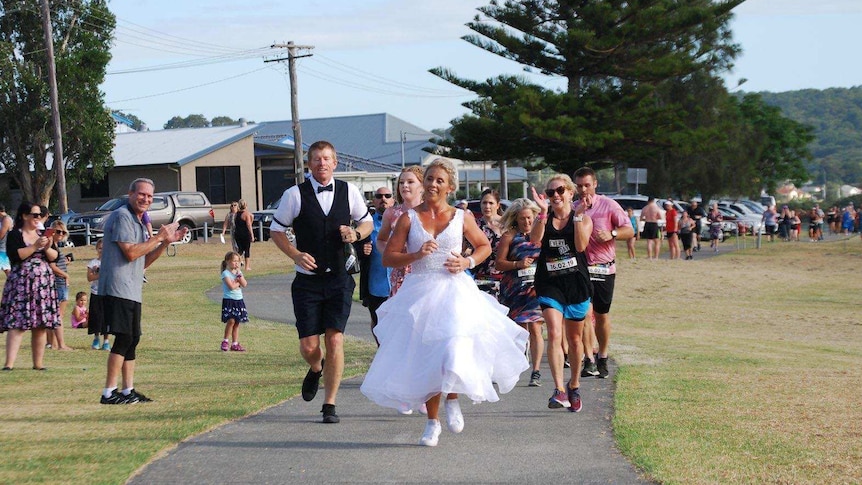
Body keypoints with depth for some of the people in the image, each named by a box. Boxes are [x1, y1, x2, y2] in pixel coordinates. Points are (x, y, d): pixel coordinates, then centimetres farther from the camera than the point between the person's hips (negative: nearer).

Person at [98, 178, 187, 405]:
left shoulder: (138, 222, 21)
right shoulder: (122, 216, -9)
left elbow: (143, 261, 20)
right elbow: (130, 253, -18)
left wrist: (167, 241, 11)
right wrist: (159, 237, -11)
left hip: (132, 291, 10)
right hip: (117, 289, -10)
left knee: (133, 339, 11)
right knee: (124, 338, -13)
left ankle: (128, 390, 18)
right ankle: (109, 393, -11)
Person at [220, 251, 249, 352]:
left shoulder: (239, 272, 12)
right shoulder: (225, 273, -8)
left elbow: (244, 284, -2)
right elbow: (231, 286, -19)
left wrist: (239, 274, -8)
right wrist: (239, 282, -4)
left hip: (238, 300, 6)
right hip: (229, 300, -6)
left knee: (237, 322, 7)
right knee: (231, 320, -16)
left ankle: (235, 343, 11)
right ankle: (225, 341, -3)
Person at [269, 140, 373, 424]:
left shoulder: (349, 192, 3)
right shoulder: (295, 195, -3)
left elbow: (368, 223, 16)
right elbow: (276, 230, 6)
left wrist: (356, 234, -8)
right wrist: (296, 255, -11)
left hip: (339, 279, 1)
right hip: (308, 280, 0)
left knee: (335, 340, -7)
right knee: (308, 346, 0)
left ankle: (330, 405, 6)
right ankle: (316, 369, 39)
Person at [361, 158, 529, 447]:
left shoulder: (462, 217, 6)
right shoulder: (409, 218, 4)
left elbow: (484, 246, 19)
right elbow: (388, 258, 1)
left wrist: (468, 262, 0)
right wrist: (416, 255, -14)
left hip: (454, 292, -1)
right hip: (419, 293, 1)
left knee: (454, 350, -20)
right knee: (424, 359, 4)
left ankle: (452, 401, 9)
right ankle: (432, 421, 19)